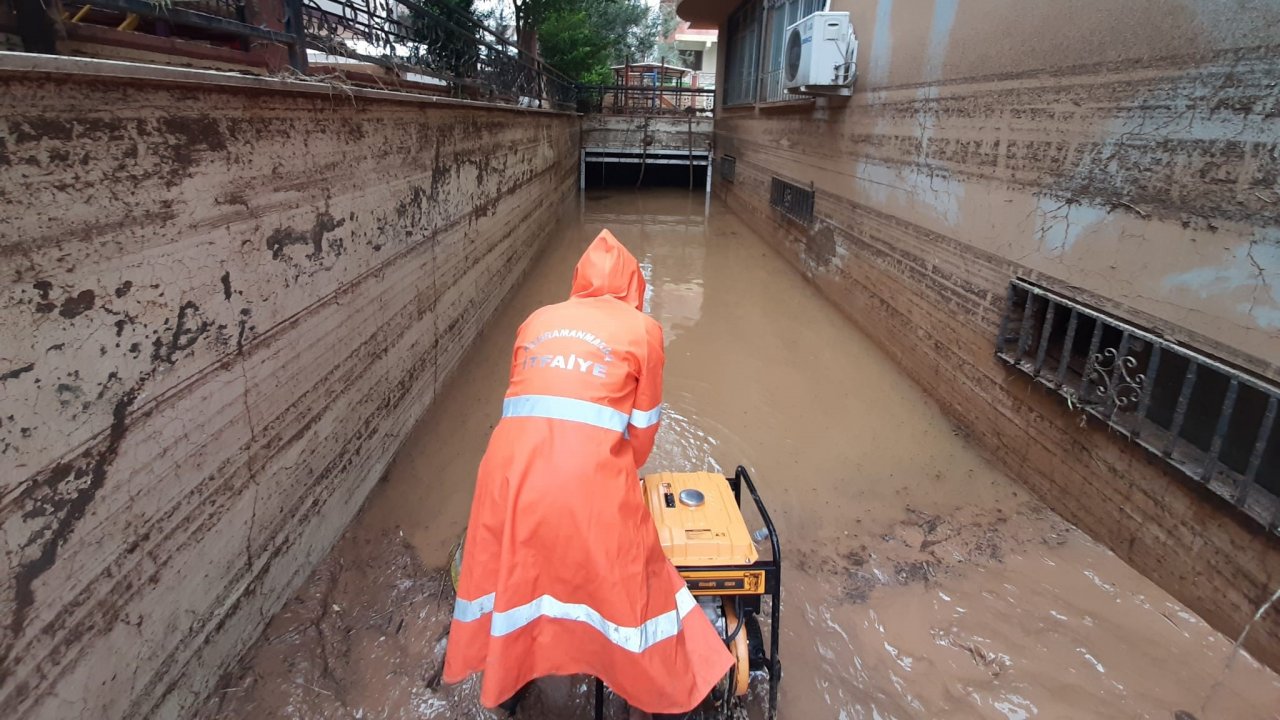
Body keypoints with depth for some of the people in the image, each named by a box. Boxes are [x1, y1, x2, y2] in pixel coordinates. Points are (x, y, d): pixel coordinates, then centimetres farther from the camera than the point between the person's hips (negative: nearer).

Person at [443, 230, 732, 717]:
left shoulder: (537, 321, 19)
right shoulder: (642, 328, 10)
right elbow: (643, 425, 13)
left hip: (513, 465, 4)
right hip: (590, 473, -3)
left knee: (510, 569, 26)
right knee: (625, 580, 16)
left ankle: (503, 679, 49)